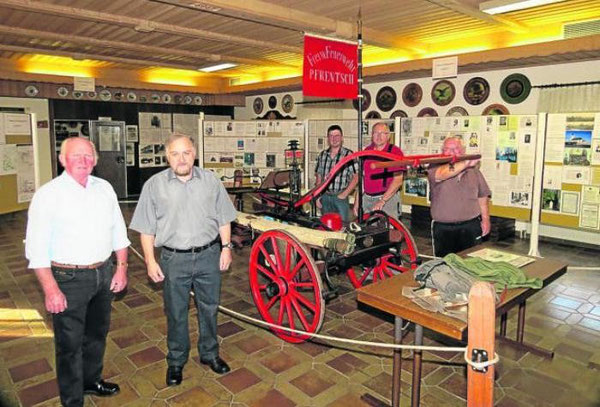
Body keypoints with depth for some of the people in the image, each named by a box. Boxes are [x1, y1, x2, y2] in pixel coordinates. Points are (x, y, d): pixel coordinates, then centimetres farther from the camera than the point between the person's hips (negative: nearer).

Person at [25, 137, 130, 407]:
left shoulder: (105, 188, 3)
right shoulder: (48, 194, -12)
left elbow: (119, 231, 9)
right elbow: (36, 248, -13)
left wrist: (122, 268, 4)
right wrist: (51, 290, -16)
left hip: (104, 274, 5)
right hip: (69, 280, -5)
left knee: (97, 334, 23)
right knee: (70, 344, 8)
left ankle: (91, 380, 47)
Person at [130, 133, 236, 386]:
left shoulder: (210, 181, 2)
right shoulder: (154, 185, -3)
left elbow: (223, 218, 8)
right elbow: (146, 228, -1)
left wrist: (226, 247, 3)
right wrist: (150, 261, -5)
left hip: (209, 256, 2)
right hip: (174, 260, -1)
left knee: (209, 308, 15)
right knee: (176, 313, 11)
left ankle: (210, 353, 36)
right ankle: (176, 361, 31)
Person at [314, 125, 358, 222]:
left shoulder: (348, 154, -6)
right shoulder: (322, 155, 8)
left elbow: (356, 177, -8)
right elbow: (319, 177, 13)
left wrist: (345, 194, -11)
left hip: (340, 197, -4)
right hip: (324, 196, 4)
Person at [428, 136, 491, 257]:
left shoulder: (474, 171, 8)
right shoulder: (435, 168, -4)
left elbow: (482, 197, 14)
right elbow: (442, 174, -29)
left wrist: (485, 219, 9)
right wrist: (466, 164, -41)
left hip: (470, 227, 2)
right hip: (443, 229, -2)